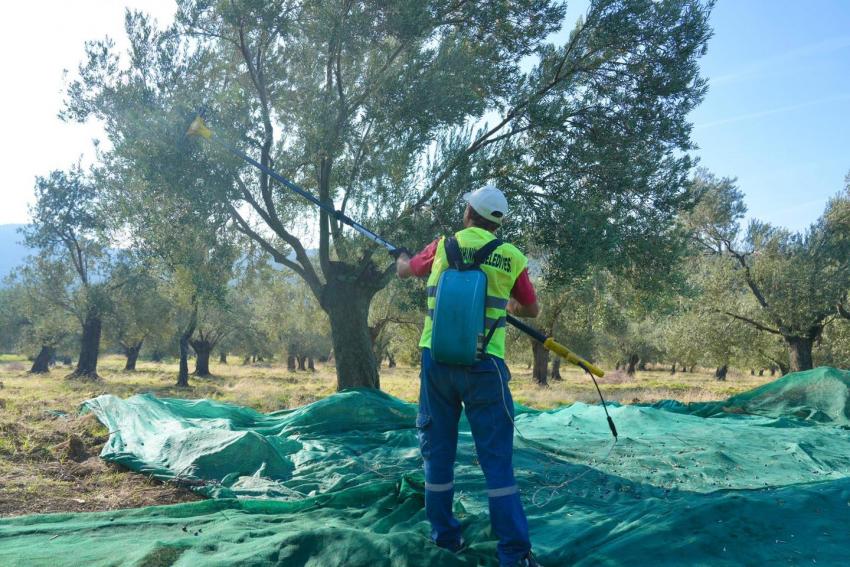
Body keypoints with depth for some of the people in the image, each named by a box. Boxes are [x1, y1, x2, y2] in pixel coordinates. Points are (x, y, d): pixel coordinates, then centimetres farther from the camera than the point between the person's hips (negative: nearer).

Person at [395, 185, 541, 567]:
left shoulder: (442, 246, 6)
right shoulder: (512, 257, 3)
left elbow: (405, 271, 25)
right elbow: (531, 310, 17)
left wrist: (402, 258, 49)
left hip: (437, 359, 2)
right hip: (484, 364, -1)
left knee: (438, 452, 14)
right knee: (497, 459, 2)